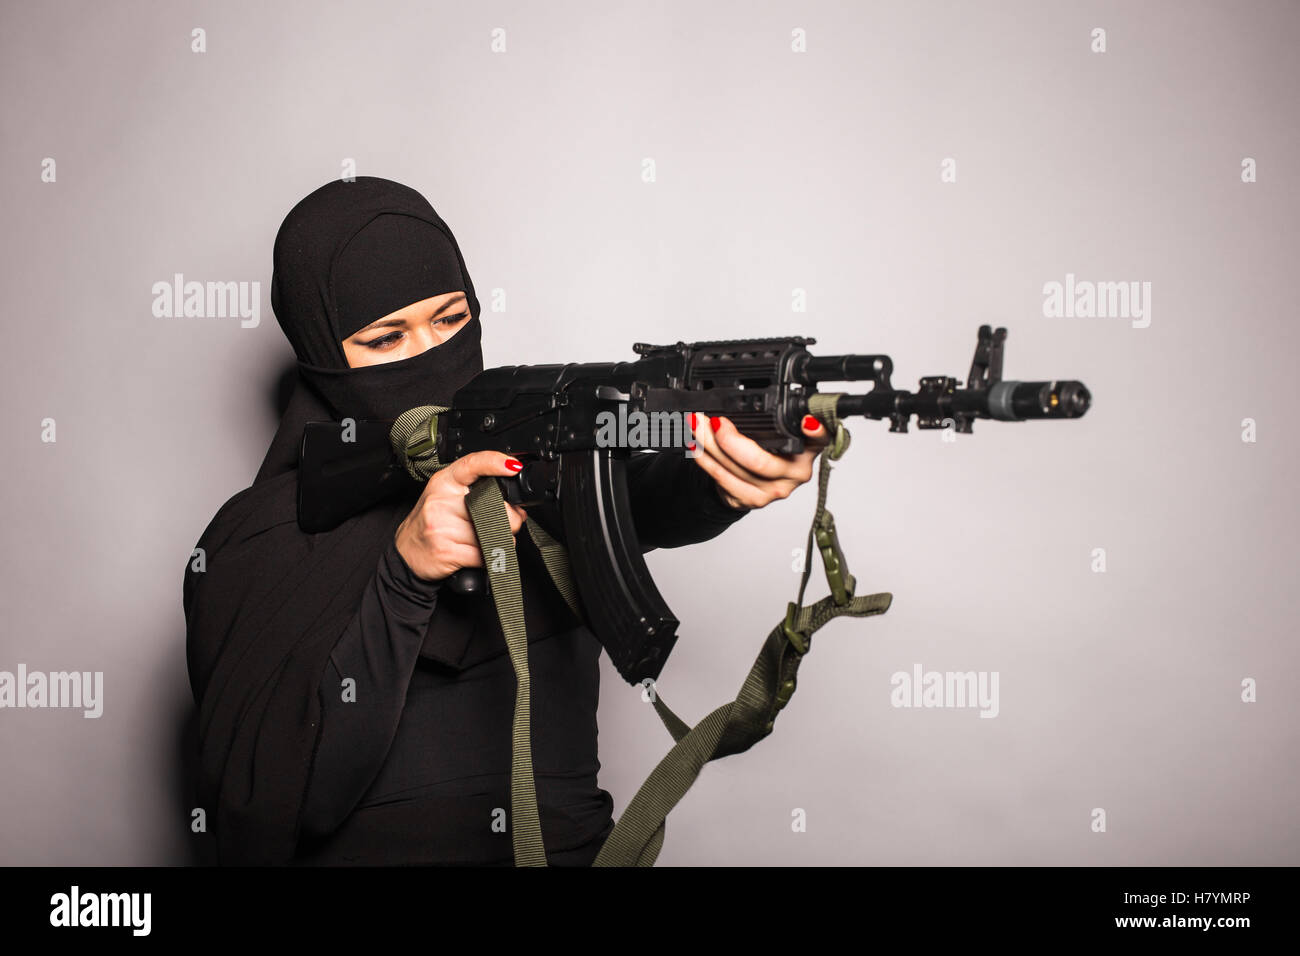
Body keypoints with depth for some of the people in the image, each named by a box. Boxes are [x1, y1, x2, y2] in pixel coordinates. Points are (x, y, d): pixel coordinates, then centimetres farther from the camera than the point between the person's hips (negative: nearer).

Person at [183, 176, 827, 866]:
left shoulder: (537, 456, 7)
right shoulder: (252, 541, 3)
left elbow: (646, 494, -13)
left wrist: (729, 481, -34)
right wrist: (402, 573, -18)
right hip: (360, 851, -2)